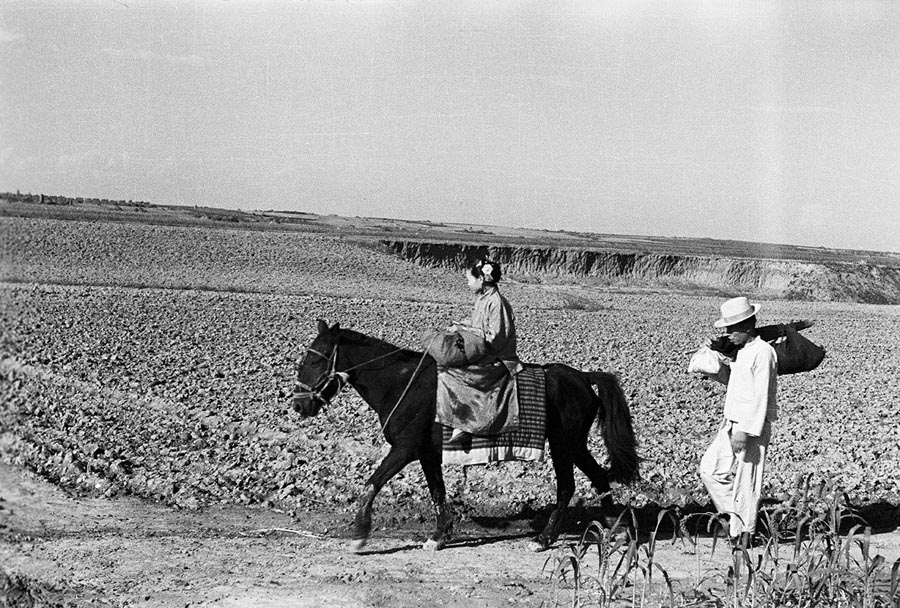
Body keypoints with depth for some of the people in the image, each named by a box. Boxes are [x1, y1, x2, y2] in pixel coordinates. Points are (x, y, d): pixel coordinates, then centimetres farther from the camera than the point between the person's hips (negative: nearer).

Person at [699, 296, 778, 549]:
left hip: (750, 427, -9)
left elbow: (761, 397, -20)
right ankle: (736, 517, 18)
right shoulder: (742, 351, 13)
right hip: (731, 423, 9)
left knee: (745, 480, -1)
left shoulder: (762, 353, -16)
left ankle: (744, 534, 10)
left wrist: (745, 432, -23)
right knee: (710, 469, 9)